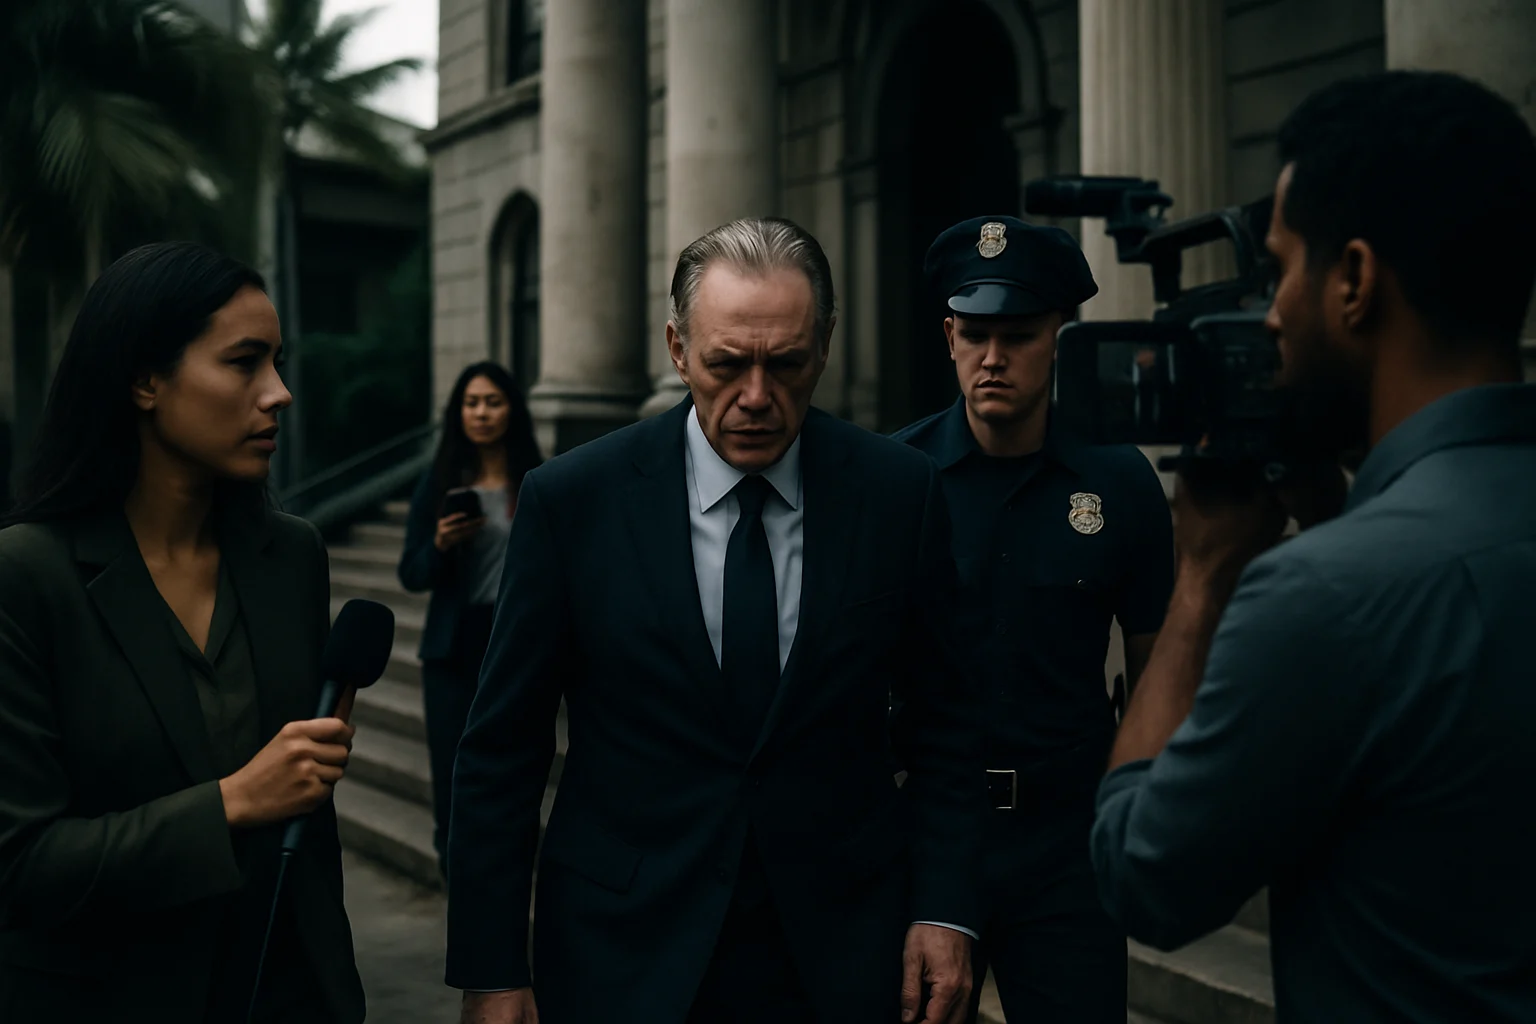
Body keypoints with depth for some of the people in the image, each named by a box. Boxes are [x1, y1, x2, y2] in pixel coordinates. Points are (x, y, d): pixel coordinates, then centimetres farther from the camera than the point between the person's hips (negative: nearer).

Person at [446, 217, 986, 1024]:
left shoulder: (899, 492, -5)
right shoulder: (571, 500, -9)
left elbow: (939, 722, 4)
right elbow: (502, 750, -5)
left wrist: (944, 909, -4)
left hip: (838, 956, 1)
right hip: (626, 957, -1)